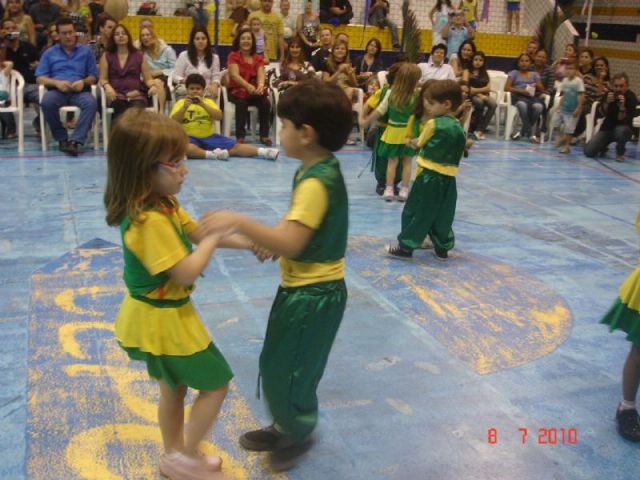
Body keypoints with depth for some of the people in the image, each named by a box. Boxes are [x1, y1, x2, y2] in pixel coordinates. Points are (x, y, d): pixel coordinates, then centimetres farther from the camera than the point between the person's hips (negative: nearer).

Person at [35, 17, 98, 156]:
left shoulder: (86, 52, 18)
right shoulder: (49, 53, 17)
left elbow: (94, 76, 11)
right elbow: (40, 78, 7)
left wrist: (83, 82, -11)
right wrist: (57, 82, -12)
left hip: (79, 91, 0)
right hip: (57, 91, 1)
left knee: (91, 103, -36)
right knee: (46, 102, -35)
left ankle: (75, 140, -41)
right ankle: (62, 138, -18)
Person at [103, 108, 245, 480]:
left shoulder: (164, 205, 1)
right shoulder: (149, 220, -31)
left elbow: (200, 234, 8)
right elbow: (187, 272, -29)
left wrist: (250, 244, -1)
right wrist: (217, 235, -17)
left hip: (159, 314, 10)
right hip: (162, 319, -10)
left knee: (175, 388, 24)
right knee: (217, 382, 6)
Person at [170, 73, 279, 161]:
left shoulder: (208, 102, 11)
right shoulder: (180, 103, 6)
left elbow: (219, 116, -6)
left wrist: (203, 105, -16)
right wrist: (184, 107, -19)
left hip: (209, 137, 2)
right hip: (190, 138, -2)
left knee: (235, 146, -15)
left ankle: (262, 152, -26)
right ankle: (212, 154, -46)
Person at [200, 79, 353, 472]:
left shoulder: (317, 182, -26)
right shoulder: (319, 171, 5)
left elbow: (290, 243, -34)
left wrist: (240, 223, -33)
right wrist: (268, 239, 4)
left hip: (314, 295, -10)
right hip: (304, 287, 10)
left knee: (285, 371, 7)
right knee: (277, 366, 22)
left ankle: (299, 434, 31)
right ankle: (288, 426, 41)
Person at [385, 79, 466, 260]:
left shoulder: (433, 124, -11)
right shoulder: (459, 129, 6)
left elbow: (420, 143, 3)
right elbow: (457, 154, 13)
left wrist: (410, 142, 26)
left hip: (429, 176, -6)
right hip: (448, 178, 6)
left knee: (416, 212, 3)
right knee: (443, 215, 15)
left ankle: (406, 247, 7)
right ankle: (442, 248, 23)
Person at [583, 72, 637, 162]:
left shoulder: (631, 97, -14)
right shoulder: (609, 94, -2)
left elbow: (622, 120, -20)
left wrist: (622, 106, -36)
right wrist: (607, 102, -26)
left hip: (624, 128, -3)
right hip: (607, 128, 3)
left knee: (621, 130, -41)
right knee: (588, 151, -13)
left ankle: (620, 153, -12)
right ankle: (603, 147, 22)